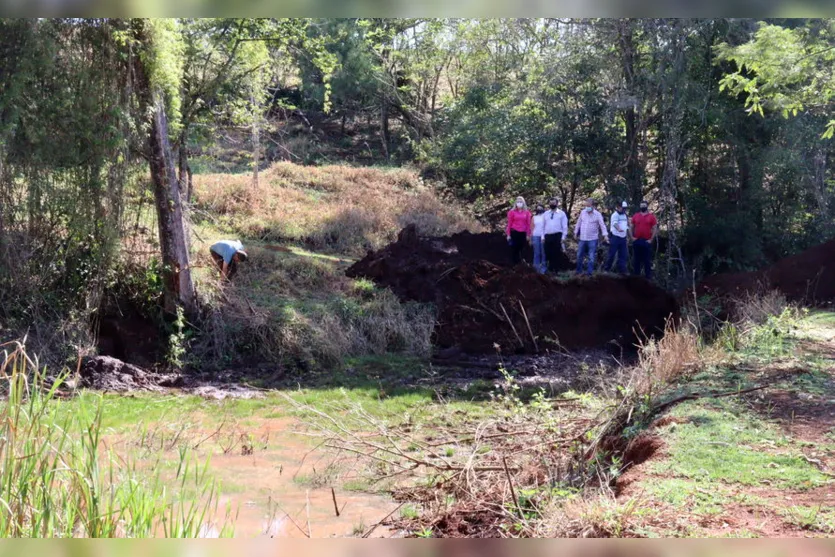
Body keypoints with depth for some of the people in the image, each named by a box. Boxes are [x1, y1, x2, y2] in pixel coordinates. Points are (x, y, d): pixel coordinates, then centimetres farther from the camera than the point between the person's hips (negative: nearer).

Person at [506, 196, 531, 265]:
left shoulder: (527, 212, 6)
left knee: (521, 249, 5)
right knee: (514, 249, 0)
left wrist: (528, 234, 4)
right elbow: (509, 223, 2)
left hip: (523, 233, 2)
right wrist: (508, 234, -1)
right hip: (514, 232, -2)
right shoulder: (512, 212, 2)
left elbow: (528, 224, 8)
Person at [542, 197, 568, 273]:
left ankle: (556, 270, 7)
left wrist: (563, 237, -7)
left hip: (557, 236, -3)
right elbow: (543, 226, 15)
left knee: (556, 254, -1)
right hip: (548, 236, 3)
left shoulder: (561, 213, 4)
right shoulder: (546, 214, 15)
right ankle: (550, 269, 17)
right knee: (548, 253, 6)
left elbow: (565, 226, 0)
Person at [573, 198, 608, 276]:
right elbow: (578, 223, 13)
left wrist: (605, 235, -25)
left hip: (592, 239, -4)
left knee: (591, 257, -2)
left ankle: (589, 272, 6)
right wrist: (576, 232, 15)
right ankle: (579, 271, 26)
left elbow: (602, 225, -13)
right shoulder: (582, 212, 4)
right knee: (579, 255, 12)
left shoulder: (597, 214, -8)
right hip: (582, 238, 4)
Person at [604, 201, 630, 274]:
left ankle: (622, 270, 9)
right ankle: (607, 268, 7)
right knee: (612, 254, -4)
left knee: (623, 255, 6)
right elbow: (615, 223, -31)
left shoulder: (625, 215, 15)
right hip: (615, 237, -7)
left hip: (623, 237, 7)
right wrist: (618, 229, -52)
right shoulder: (615, 215, -11)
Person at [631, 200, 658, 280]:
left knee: (647, 260, -1)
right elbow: (632, 227, 13)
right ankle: (636, 276, 15)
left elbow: (655, 229, -2)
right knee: (637, 259, 9)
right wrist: (632, 237, 2)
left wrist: (651, 239, -8)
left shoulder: (651, 216, 0)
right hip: (637, 241, 3)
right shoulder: (635, 216, 8)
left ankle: (648, 277, 2)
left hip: (647, 241, -2)